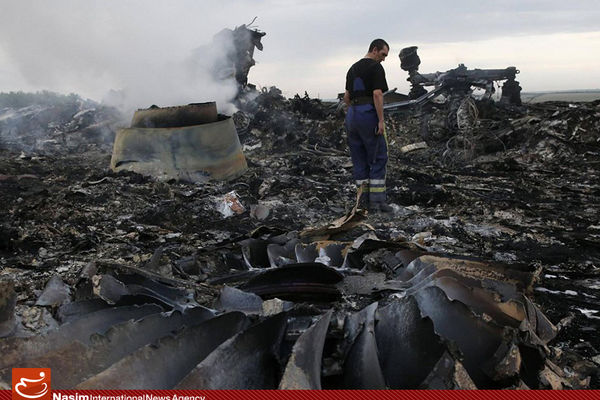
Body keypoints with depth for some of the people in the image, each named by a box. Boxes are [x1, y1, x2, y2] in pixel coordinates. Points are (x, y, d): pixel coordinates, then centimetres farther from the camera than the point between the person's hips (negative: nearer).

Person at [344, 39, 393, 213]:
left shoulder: (353, 68, 18)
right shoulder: (376, 68, -6)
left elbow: (346, 97, 20)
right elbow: (377, 94, -17)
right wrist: (381, 120, -17)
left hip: (351, 115, 8)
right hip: (369, 115, -7)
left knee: (359, 158, 11)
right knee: (378, 158, -2)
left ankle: (363, 198, 13)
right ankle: (377, 201, -5)